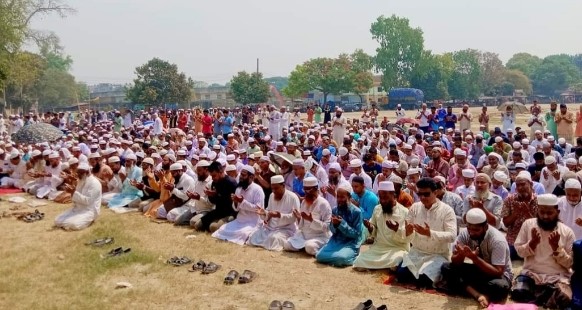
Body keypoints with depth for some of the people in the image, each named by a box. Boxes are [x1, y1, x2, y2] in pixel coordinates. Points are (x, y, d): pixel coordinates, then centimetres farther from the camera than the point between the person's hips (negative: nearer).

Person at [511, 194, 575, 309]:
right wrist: (532, 243, -16)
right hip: (531, 274, 1)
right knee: (518, 293, -29)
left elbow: (569, 263, -1)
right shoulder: (528, 224, 3)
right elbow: (519, 251, 3)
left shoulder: (567, 232, 0)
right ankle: (547, 296, -3)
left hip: (557, 277, -1)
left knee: (563, 300, -32)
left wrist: (556, 247, -17)